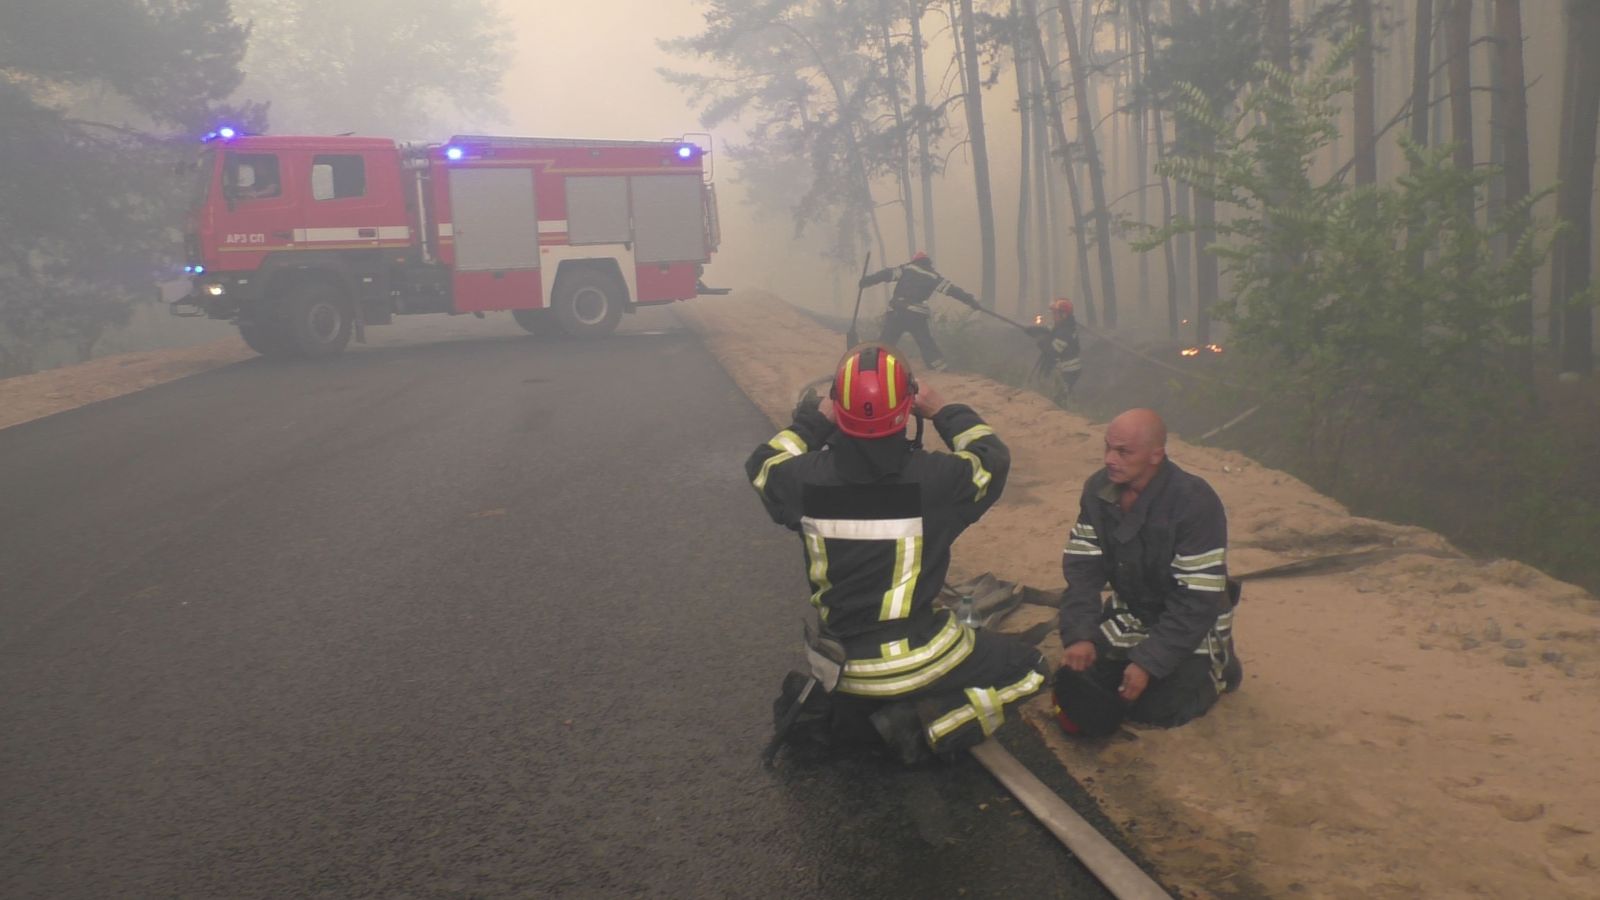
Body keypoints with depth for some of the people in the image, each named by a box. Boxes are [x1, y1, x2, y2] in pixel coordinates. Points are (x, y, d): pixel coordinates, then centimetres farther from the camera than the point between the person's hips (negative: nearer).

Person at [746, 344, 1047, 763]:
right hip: (919, 659, -4)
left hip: (841, 665, 5)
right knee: (1029, 667, 16)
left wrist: (814, 419, 14)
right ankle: (924, 722, -4)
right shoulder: (936, 476, -19)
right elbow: (992, 458, 3)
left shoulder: (807, 478, -14)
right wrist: (943, 411, 13)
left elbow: (762, 465, 11)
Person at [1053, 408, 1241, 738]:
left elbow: (1197, 602, -27)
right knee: (1080, 685, -5)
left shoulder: (1195, 503, -29)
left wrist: (1149, 662, -29)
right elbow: (1081, 569, -11)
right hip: (1130, 612, 5)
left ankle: (1216, 666, 13)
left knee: (1152, 707, -14)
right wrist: (1079, 636, -25)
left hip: (1189, 624, -5)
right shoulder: (1098, 489, -12)